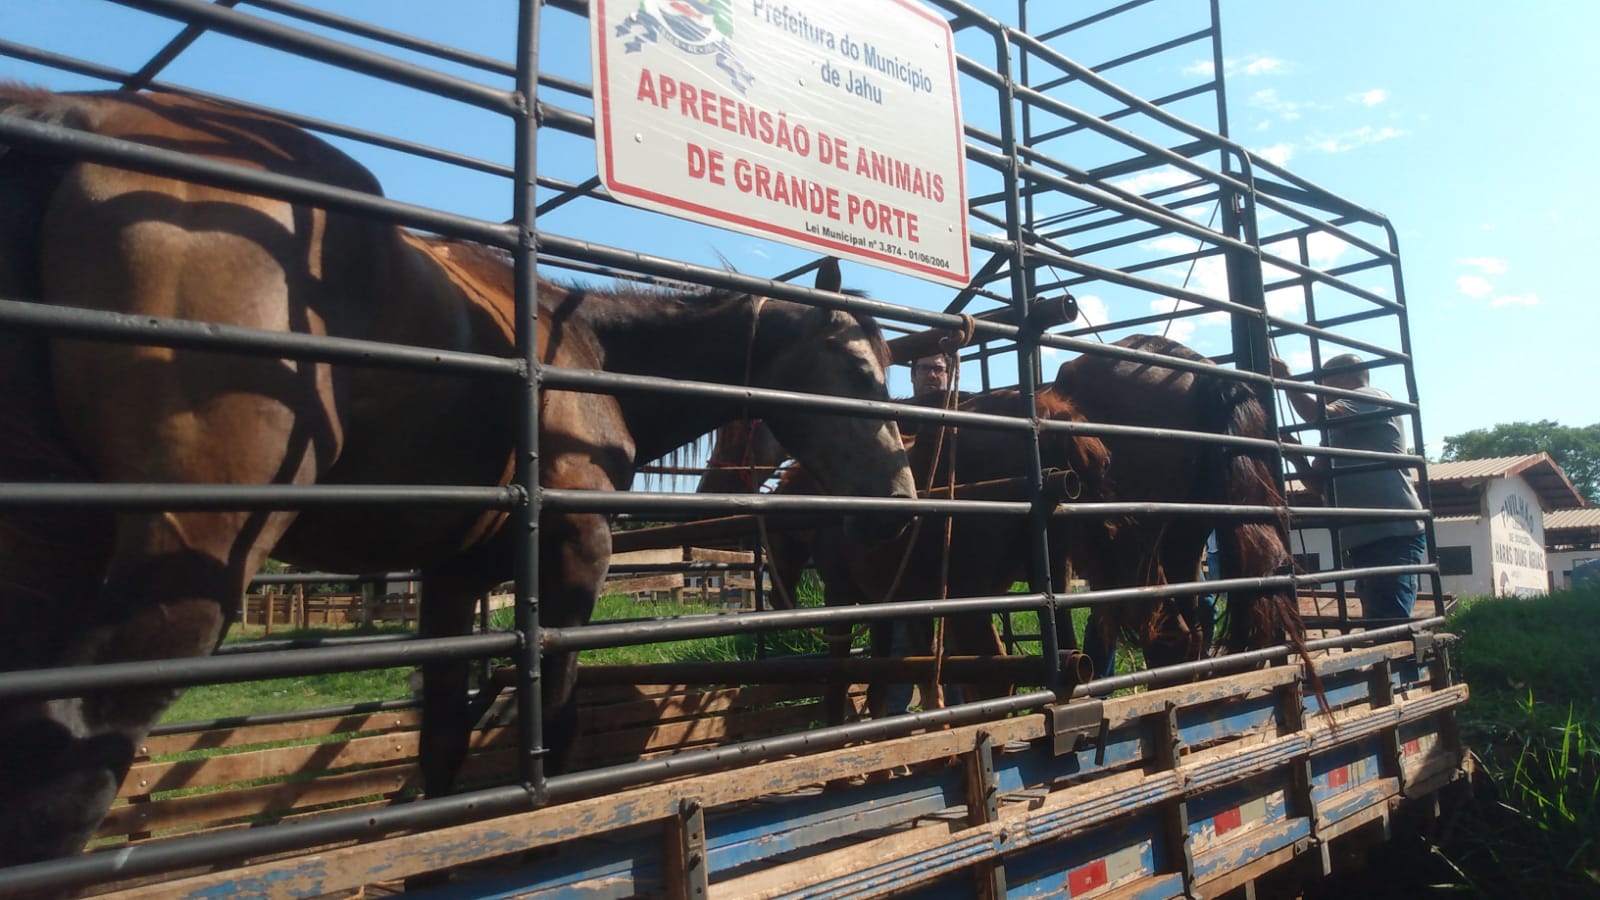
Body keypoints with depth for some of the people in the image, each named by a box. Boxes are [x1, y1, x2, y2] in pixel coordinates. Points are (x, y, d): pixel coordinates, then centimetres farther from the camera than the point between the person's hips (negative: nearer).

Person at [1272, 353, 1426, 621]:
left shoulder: (1369, 397, 0)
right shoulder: (1348, 432, 28)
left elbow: (1321, 416, -21)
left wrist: (1286, 379, -13)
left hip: (1391, 533, -10)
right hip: (1368, 537, 10)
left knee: (1388, 627, -18)